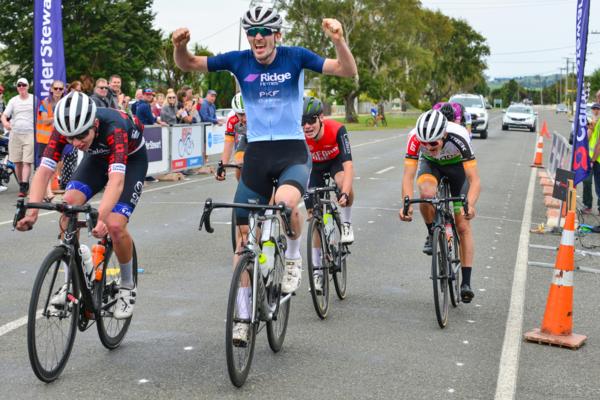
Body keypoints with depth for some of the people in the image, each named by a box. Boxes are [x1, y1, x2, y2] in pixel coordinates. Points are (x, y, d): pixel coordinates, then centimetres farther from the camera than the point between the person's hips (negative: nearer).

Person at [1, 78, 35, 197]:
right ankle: (21, 184, 20)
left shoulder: (34, 99, 5)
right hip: (15, 134, 3)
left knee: (27, 162, -10)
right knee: (17, 162, 6)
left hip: (30, 134, -3)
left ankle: (24, 187, -13)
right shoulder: (13, 101, 9)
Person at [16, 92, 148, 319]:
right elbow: (44, 171, -32)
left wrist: (101, 217, -66)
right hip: (98, 158, 4)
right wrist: (31, 211, -47)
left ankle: (128, 286, 5)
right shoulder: (63, 129, -27)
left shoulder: (114, 129, -41)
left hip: (131, 160, -4)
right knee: (68, 204, -21)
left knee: (115, 226, -20)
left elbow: (116, 179, -52)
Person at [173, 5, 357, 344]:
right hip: (257, 154, 3)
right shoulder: (239, 61, 0)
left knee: (286, 203, -35)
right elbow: (188, 65, 5)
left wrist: (339, 40, -30)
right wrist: (180, 46, -17)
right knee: (245, 235, 4)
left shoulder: (295, 57, -5)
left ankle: (294, 258, -1)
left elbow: (348, 71, -11)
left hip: (293, 151, -3)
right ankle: (244, 314, 19)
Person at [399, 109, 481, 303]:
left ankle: (466, 282, 2)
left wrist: (470, 205, -58)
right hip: (430, 164, 1)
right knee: (427, 193, -35)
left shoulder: (459, 137, -40)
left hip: (456, 165, -1)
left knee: (463, 226, -5)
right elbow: (408, 176, -36)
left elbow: (475, 180, -41)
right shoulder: (415, 137, -36)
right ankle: (432, 234, -5)